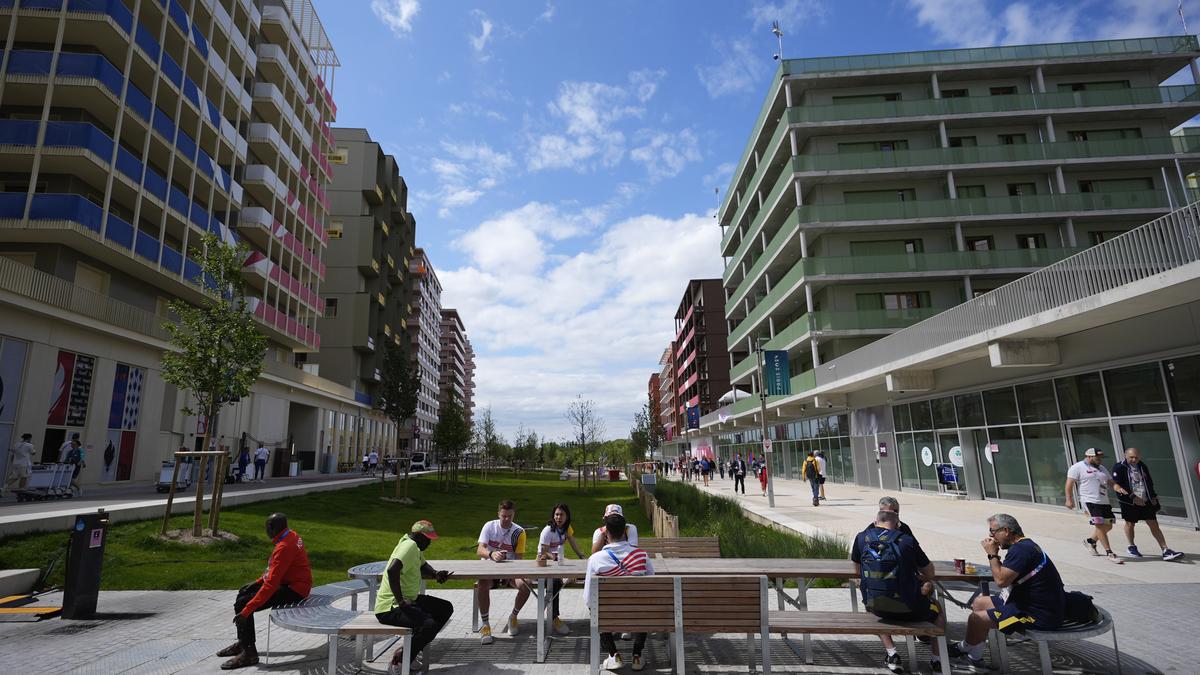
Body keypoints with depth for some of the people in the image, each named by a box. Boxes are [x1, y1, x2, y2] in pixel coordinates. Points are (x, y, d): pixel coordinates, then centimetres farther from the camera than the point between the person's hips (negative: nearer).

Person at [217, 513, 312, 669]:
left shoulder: (284, 547, -26)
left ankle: (249, 653, -3)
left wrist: (246, 611, -25)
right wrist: (258, 581, 12)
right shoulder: (290, 534, 4)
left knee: (241, 604, -13)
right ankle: (243, 643, 26)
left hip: (294, 590, -11)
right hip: (288, 581, 11)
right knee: (243, 593, 16)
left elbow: (271, 584, -28)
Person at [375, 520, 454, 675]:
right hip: (390, 607, -11)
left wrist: (436, 574, 5)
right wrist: (400, 601, -30)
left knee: (446, 608, 9)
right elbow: (392, 570, -36)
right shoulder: (409, 546, -20)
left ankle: (410, 649, 12)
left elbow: (422, 566, 27)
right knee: (430, 625, -30)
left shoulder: (416, 547, 11)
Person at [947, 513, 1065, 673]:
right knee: (980, 603, 14)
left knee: (976, 618, -15)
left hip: (1040, 615, -11)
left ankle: (964, 649, 14)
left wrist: (992, 554, -13)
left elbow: (1001, 580, -25)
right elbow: (1004, 574, 13)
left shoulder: (1021, 549, -22)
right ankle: (975, 660, 15)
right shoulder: (1025, 545, 12)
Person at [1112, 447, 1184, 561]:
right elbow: (1117, 486, -16)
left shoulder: (1142, 466, 9)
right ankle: (1132, 547, 25)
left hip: (1146, 501, 5)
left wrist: (1153, 497, 12)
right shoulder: (1119, 468, -11)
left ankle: (1165, 551, 4)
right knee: (1130, 523, 7)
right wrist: (1133, 497, -20)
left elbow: (1149, 483, 20)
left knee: (1154, 524, 3)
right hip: (1130, 502, -5)